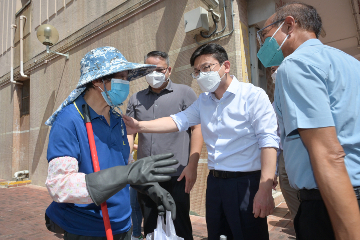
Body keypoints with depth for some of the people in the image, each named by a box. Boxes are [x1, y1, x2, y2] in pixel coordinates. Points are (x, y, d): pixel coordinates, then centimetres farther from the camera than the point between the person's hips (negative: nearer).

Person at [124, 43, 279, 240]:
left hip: (246, 182, -6)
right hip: (215, 182, 6)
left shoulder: (253, 95, -11)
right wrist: (140, 126, -11)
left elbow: (268, 141, -16)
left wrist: (265, 190, -22)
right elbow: (178, 120, 2)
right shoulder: (203, 101, 9)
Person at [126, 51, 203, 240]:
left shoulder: (184, 93, 0)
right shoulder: (136, 99, 10)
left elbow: (197, 128, -5)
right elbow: (129, 133, 11)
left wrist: (192, 166, -12)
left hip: (176, 176, -3)